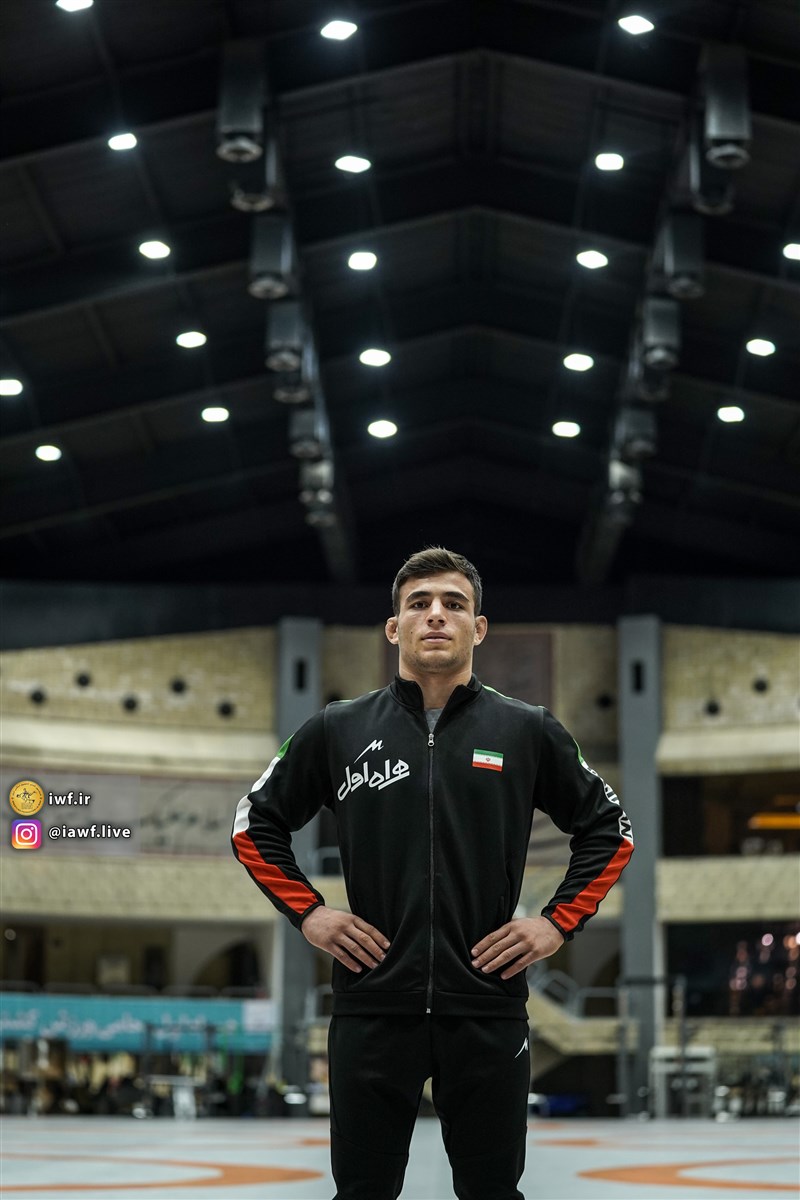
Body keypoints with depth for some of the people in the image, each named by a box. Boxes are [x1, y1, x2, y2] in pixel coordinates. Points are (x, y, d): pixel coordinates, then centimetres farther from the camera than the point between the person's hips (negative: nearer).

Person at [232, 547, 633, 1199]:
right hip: (372, 1007, 0)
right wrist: (308, 913, 3)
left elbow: (608, 829, 12)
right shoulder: (338, 729, 4)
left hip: (488, 1007, 0)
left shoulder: (528, 730, 3)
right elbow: (256, 826, 14)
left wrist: (558, 922, 2)